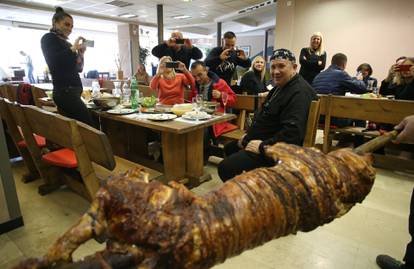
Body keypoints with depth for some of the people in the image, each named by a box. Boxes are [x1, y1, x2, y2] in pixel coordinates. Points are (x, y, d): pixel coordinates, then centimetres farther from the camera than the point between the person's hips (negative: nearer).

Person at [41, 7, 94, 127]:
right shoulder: (48, 38, 1)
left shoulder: (66, 43, 20)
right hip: (65, 91, -8)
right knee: (89, 127, -15)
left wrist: (81, 54, 5)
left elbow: (78, 69, 21)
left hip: (73, 91, 8)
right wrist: (73, 49, -10)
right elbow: (54, 63, -16)